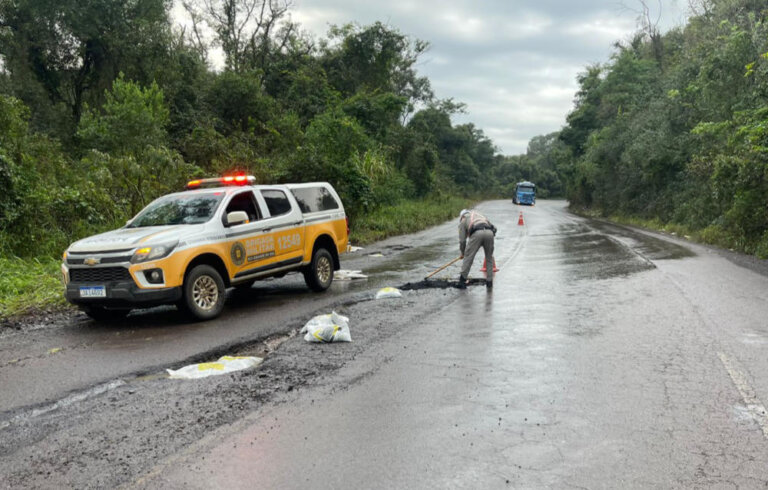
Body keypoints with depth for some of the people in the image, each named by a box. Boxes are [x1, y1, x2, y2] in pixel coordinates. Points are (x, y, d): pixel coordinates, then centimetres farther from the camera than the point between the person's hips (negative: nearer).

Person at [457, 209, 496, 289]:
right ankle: (489, 282, 18)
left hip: (477, 233, -3)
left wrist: (462, 253, 35)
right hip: (489, 232, 3)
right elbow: (494, 228, 31)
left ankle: (462, 280, 9)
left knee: (468, 256, 8)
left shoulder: (463, 221, 28)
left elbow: (462, 240, 21)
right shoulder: (479, 215, 39)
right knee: (489, 257, 17)